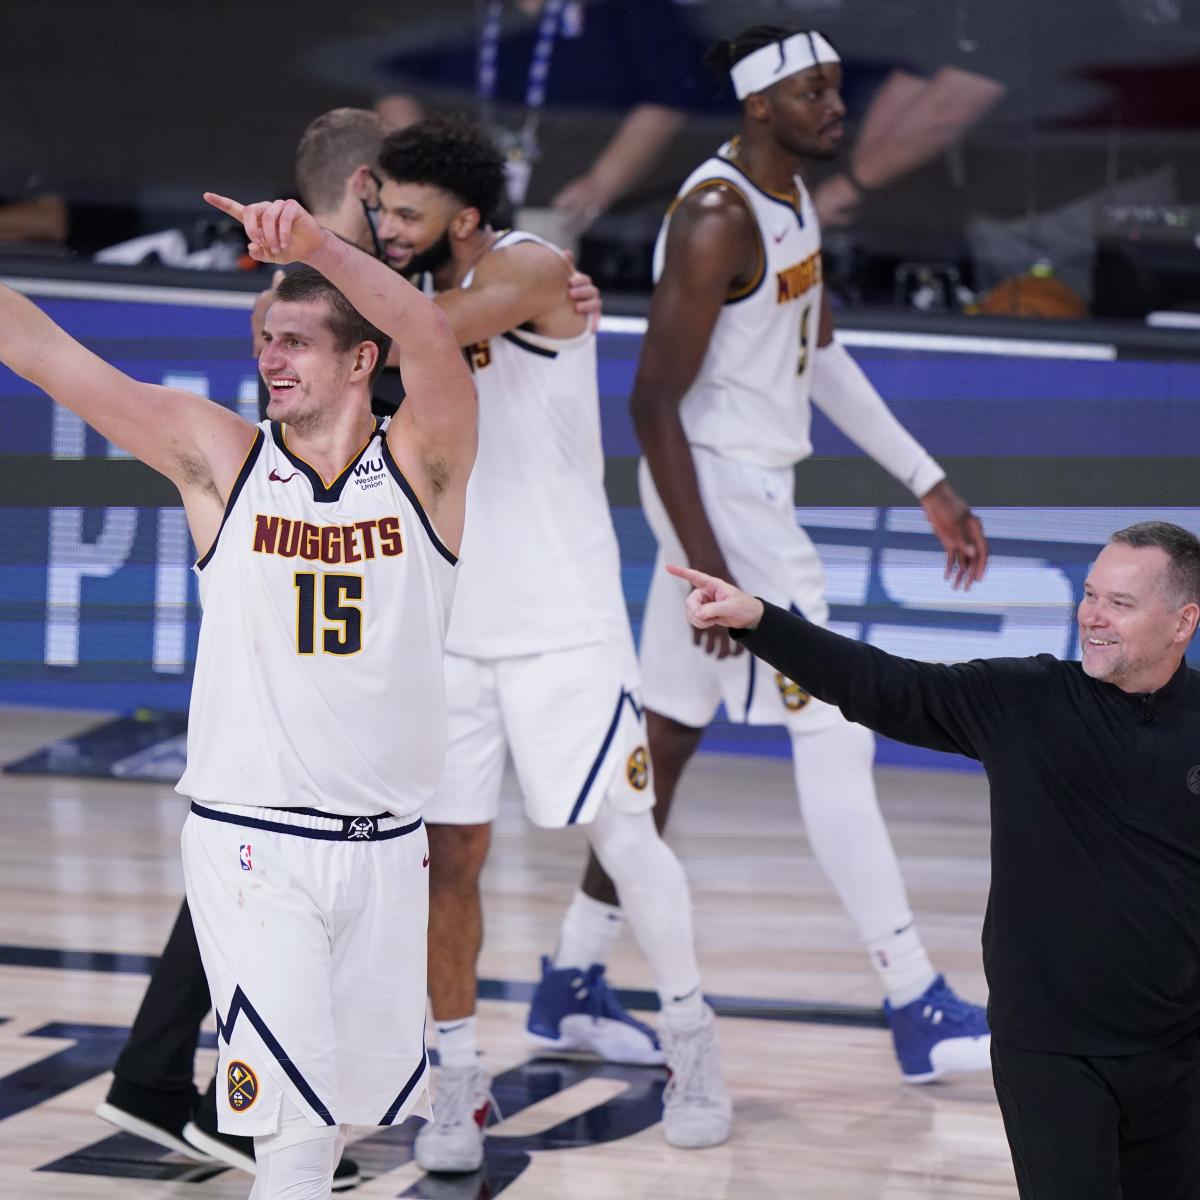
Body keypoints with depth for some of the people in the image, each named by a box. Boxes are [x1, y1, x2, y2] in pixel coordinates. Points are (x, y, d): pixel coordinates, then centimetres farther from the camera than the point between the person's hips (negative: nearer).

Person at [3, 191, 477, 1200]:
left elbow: (433, 342, -23)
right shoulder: (218, 458, -1)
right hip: (250, 843, -2)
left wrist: (317, 244, -39)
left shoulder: (424, 468, -2)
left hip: (386, 845, 2)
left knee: (349, 1103, 14)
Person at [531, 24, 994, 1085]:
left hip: (754, 489, 10)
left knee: (668, 738, 14)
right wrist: (706, 570, -24)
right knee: (833, 733, -8)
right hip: (718, 491, -10)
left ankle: (569, 988, 23)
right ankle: (918, 1011, -5)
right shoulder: (718, 218, -20)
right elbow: (654, 400, -21)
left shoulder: (792, 199, 10)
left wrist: (929, 485, 18)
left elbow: (823, 356, 20)